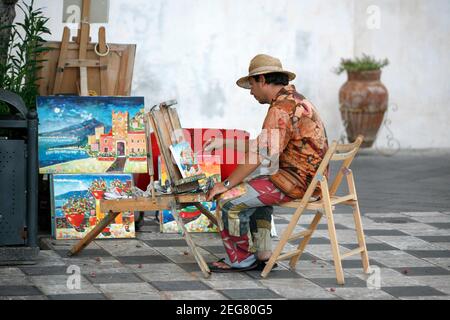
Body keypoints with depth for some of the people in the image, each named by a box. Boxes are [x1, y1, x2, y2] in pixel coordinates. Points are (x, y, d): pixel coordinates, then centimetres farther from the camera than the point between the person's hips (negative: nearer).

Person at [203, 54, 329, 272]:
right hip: (309, 178, 11)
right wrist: (224, 143, 25)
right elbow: (262, 145, 24)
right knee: (255, 191, 32)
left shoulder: (282, 108, -16)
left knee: (229, 200, -11)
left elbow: (260, 154, -20)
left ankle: (240, 259, 6)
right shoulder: (294, 99, 18)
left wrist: (226, 184, -15)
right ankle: (262, 255, 26)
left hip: (296, 180, -11)